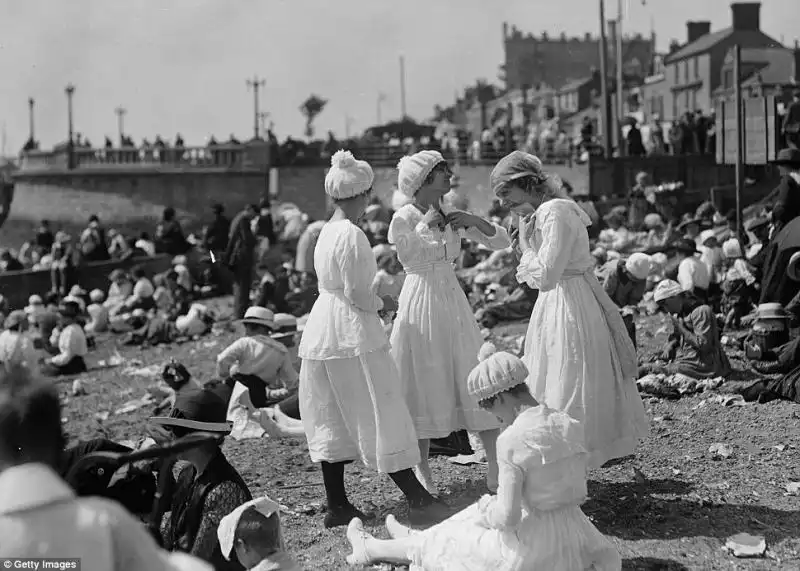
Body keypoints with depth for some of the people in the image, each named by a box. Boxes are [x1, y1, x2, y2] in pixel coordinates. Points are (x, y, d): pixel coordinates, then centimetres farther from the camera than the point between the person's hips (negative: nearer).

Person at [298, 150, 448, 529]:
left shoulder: (328, 231, 11)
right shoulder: (352, 235, -16)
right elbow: (357, 295, -18)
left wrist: (374, 302, 12)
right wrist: (382, 305, 0)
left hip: (321, 333, 9)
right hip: (353, 334, -9)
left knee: (333, 419, 10)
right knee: (379, 413, -3)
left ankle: (336, 505, 15)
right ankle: (416, 498, 3)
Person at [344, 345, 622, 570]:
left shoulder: (512, 441, -23)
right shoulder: (570, 425, -1)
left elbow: (507, 516, -23)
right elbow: (578, 492, 9)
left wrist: (487, 514, 0)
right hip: (575, 536, 7)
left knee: (445, 543, 18)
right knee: (485, 510, 31)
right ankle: (416, 537, 56)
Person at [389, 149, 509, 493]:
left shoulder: (452, 217, 8)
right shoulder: (403, 219, -7)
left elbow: (501, 242, 6)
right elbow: (408, 256, -22)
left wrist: (473, 220, -8)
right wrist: (425, 225, -16)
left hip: (453, 302, 5)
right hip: (421, 303, -5)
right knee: (425, 386, 2)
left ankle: (495, 466, 7)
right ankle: (422, 470, 16)